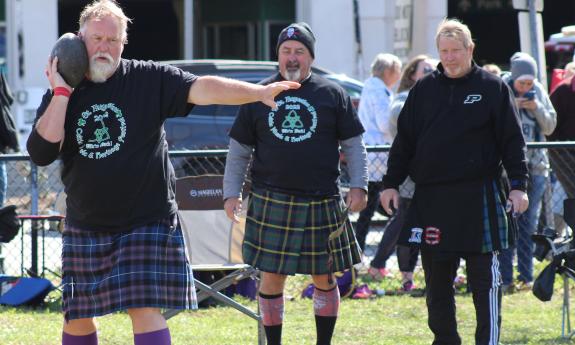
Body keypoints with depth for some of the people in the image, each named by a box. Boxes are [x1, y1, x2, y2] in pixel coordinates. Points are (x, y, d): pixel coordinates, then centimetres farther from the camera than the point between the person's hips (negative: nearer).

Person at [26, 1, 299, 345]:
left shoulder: (149, 80, -5)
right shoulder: (59, 95, 2)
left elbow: (202, 89, -18)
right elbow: (41, 152, -12)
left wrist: (259, 92, -33)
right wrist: (62, 92, -14)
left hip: (145, 222, -3)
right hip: (85, 226, 3)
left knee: (145, 309, -12)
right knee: (77, 315, 10)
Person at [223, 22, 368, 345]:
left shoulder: (332, 94, 5)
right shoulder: (258, 96, 8)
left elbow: (354, 146, 7)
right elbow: (239, 151, 11)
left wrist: (359, 186, -4)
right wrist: (231, 193, 3)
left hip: (321, 204, 0)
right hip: (271, 205, 0)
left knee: (324, 278, 6)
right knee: (271, 278, 2)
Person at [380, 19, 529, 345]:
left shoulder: (493, 88, 1)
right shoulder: (424, 89, 9)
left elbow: (513, 141, 0)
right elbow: (404, 140, 12)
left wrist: (518, 185, -7)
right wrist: (391, 183, 7)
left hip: (479, 196, -4)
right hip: (431, 198, 4)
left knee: (485, 278, -3)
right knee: (437, 282, 8)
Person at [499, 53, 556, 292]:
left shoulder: (538, 92, 6)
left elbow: (549, 128, 9)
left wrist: (538, 109, -8)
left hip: (535, 166, 4)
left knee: (529, 223, 7)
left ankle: (526, 276, 13)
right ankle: (505, 279, -4)